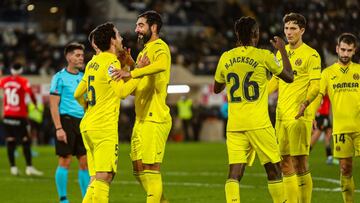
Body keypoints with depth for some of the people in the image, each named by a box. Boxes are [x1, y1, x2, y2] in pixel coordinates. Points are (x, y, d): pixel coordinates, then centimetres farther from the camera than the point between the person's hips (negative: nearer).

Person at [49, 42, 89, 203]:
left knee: (85, 162, 4)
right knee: (65, 161, -4)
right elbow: (54, 105, -7)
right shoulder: (60, 77, -3)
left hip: (83, 123, 6)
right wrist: (58, 128, -15)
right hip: (66, 121, -6)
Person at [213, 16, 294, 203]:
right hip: (258, 124, -3)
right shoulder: (263, 56, -5)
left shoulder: (226, 58, 6)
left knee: (235, 172, -3)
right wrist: (282, 50, 20)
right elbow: (289, 77, 8)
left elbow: (216, 89, 21)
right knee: (273, 169, 10)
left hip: (234, 125, 3)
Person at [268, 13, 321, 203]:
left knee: (300, 163, -8)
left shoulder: (311, 55, -6)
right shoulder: (281, 52, 15)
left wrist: (305, 103, -28)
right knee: (285, 163, 7)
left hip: (300, 116, -7)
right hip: (281, 115, 7)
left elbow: (315, 86, -12)